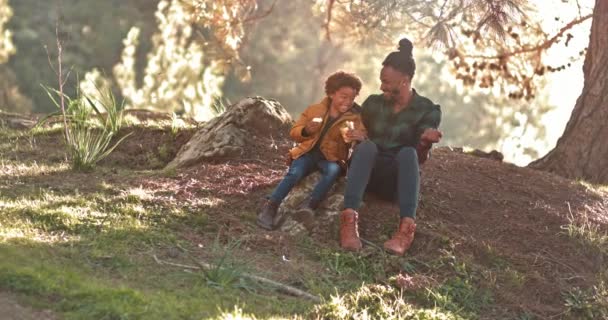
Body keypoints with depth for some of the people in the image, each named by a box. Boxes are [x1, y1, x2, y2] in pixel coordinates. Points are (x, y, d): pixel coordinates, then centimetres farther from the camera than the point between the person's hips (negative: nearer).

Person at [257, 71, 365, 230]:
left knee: (333, 170, -36)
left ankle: (309, 205, -45)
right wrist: (305, 131, -17)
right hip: (308, 152, 1)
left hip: (331, 157, -1)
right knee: (295, 172, -29)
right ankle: (271, 206, -33)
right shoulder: (314, 109, 5)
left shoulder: (355, 118, 3)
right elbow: (293, 132, 6)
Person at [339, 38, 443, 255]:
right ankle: (349, 219, -50)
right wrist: (359, 138, -9)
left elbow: (419, 158, -7)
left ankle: (406, 227, -54)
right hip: (368, 175, 2)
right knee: (367, 146, -31)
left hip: (398, 181, -2)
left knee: (407, 152, -34)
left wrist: (425, 142, -30)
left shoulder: (427, 110, 0)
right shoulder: (373, 103, 8)